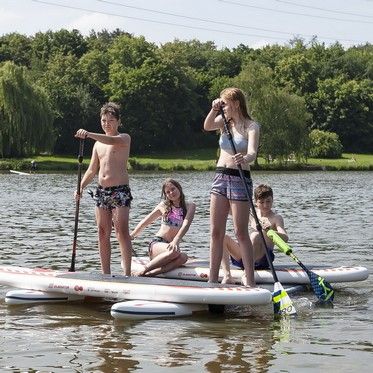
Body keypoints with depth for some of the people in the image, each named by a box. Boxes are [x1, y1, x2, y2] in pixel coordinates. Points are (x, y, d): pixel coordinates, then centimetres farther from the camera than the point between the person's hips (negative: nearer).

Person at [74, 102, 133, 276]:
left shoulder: (124, 138, -2)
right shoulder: (98, 144, 18)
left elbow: (112, 141, -26)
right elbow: (92, 170, 19)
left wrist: (89, 134, -40)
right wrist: (81, 187, 2)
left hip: (120, 190, -6)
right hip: (101, 191, 6)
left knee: (122, 232, -13)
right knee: (103, 234, 5)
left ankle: (127, 273, -14)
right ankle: (105, 274, 10)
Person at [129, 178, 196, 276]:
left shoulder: (189, 206, 8)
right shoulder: (163, 206, 11)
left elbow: (185, 225, -10)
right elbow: (145, 222, 21)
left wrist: (176, 241, -27)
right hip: (157, 244, -1)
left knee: (183, 257, -36)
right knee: (174, 251, -37)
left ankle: (149, 274, -49)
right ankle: (143, 271, -40)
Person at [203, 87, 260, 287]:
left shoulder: (251, 126, -7)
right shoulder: (224, 121, 11)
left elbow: (252, 153, -23)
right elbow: (207, 127, -9)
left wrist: (244, 159, -44)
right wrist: (214, 110, -24)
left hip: (240, 179, -6)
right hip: (220, 177, 6)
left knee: (241, 232, -6)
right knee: (215, 232, 5)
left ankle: (250, 280, -1)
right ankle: (212, 278, 9)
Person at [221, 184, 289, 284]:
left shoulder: (276, 218, 0)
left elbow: (285, 238, -17)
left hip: (263, 258, -5)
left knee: (256, 235, -33)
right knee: (223, 237, -15)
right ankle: (227, 275, -30)